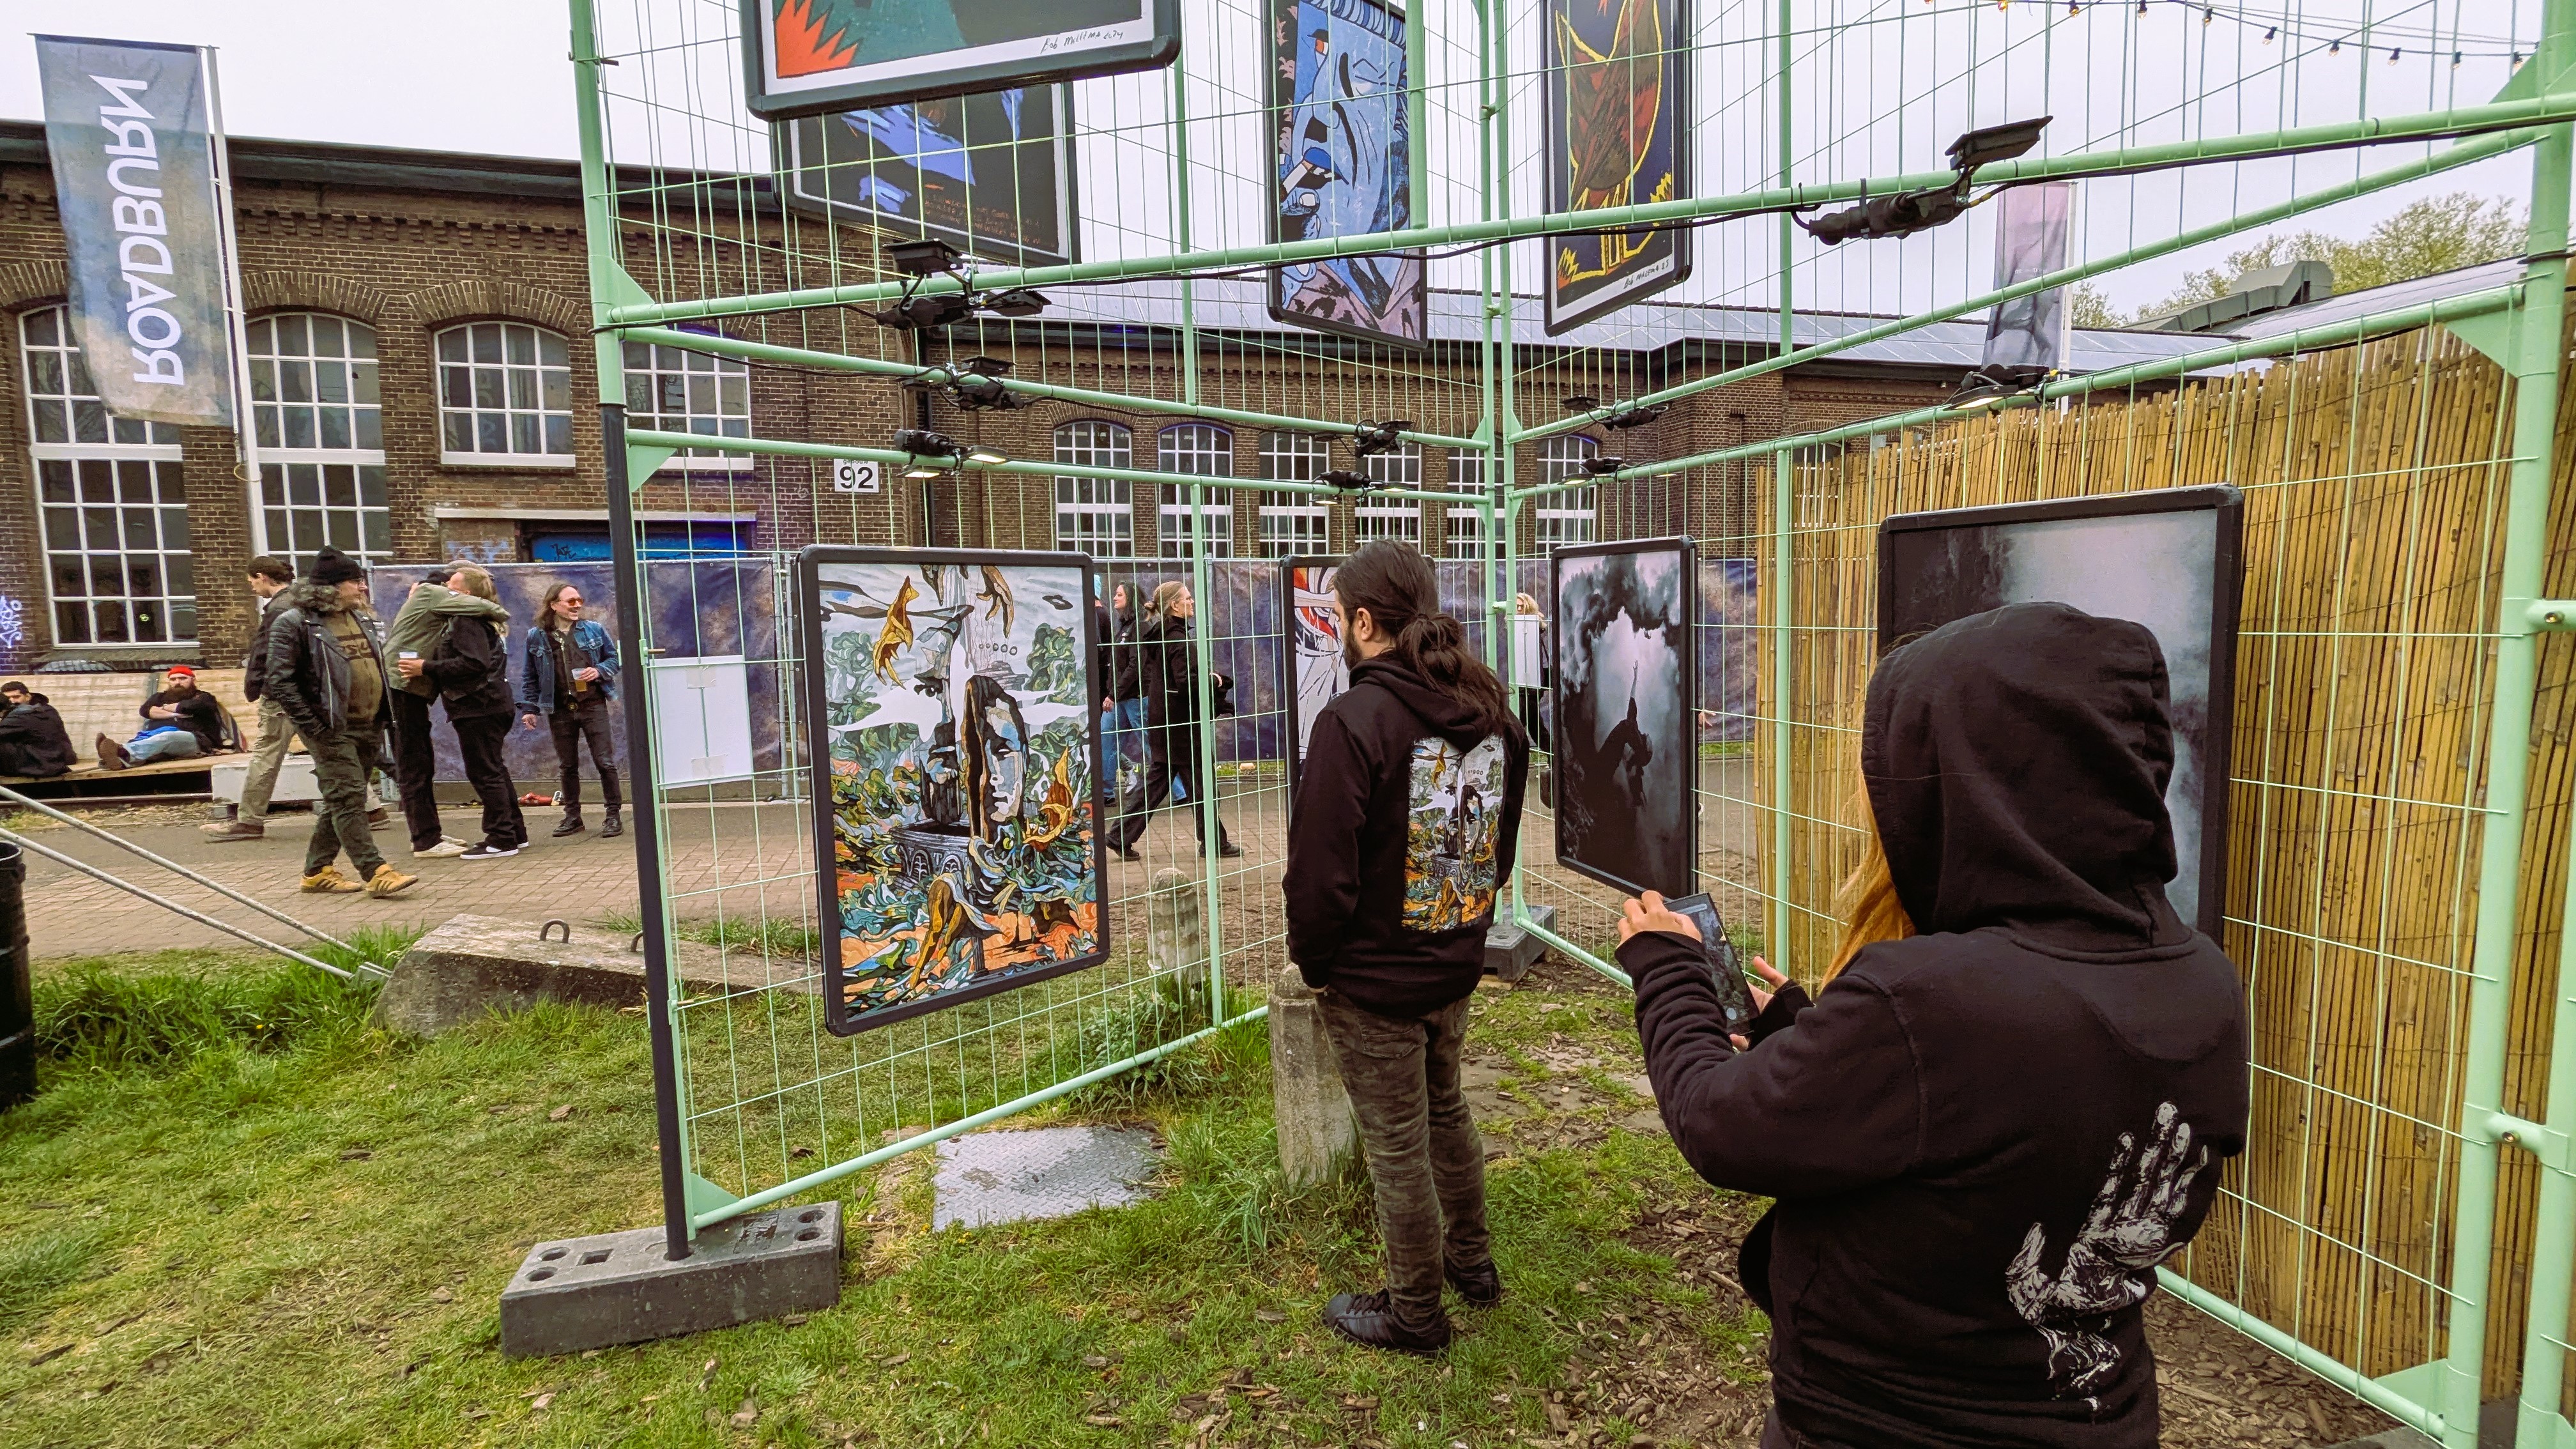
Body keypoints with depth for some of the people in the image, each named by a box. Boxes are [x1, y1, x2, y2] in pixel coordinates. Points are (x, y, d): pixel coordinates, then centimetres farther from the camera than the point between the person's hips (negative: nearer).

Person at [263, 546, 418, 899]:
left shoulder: (363, 619, 15)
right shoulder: (295, 622, -8)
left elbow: (379, 667, 25)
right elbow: (278, 679, -13)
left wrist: (385, 714, 16)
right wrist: (311, 724, -17)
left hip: (369, 727, 8)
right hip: (331, 729, -8)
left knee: (340, 800, 13)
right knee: (349, 799, -9)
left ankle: (318, 870, 23)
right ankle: (376, 872, -11)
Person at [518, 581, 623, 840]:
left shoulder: (593, 629, 4)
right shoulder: (537, 636, 5)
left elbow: (614, 657, 11)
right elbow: (529, 676, 8)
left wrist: (600, 671, -10)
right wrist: (529, 708, 3)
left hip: (593, 706, -1)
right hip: (560, 711, 1)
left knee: (605, 762, -3)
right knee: (568, 765, 10)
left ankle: (612, 815, 5)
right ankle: (572, 816, 20)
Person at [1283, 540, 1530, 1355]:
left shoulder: (1354, 722, -24)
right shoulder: (1493, 715, 0)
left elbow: (1321, 870, -23)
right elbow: (1501, 848, 8)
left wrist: (1313, 960, -6)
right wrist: (1459, 929, 16)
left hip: (1374, 982, -7)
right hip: (1456, 967, 7)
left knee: (1397, 1147, 11)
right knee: (1446, 1112, 28)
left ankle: (1414, 1313, 31)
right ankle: (1470, 1259, 47)